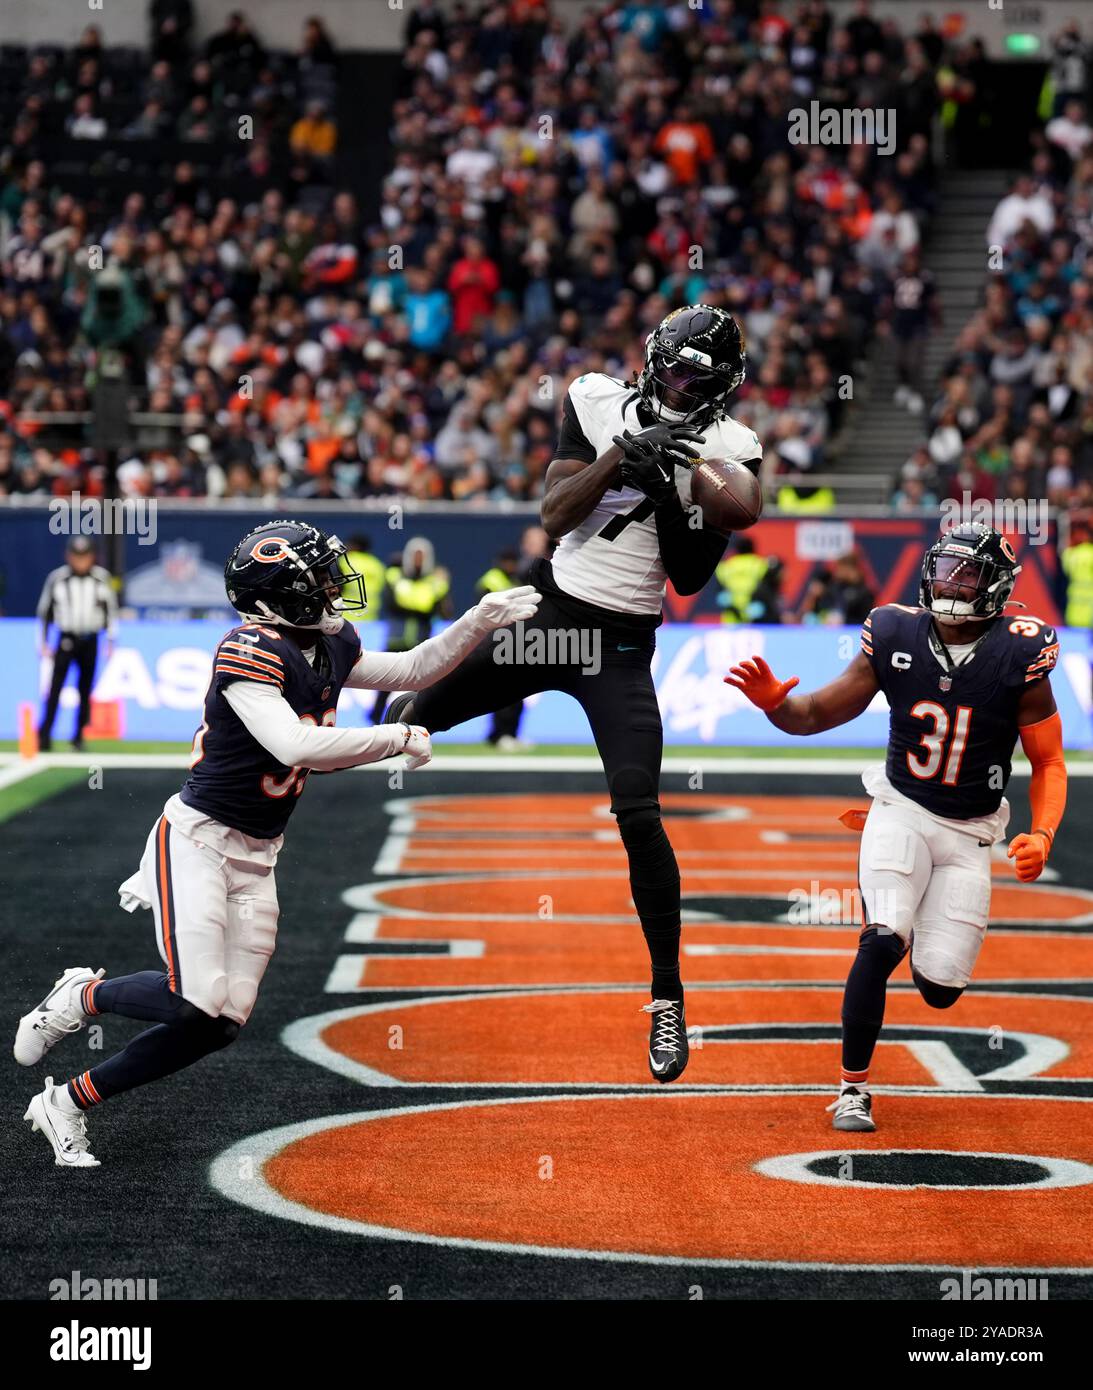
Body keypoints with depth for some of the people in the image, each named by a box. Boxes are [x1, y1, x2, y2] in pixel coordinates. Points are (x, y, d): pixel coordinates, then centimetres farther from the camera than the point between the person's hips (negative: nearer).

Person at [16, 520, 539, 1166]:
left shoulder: (331, 646, 6)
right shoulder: (250, 652, -21)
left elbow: (413, 670, 18)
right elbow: (297, 745, -32)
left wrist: (479, 622, 7)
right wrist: (400, 738, -24)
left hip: (257, 858, 8)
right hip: (198, 839, -8)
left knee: (222, 1024, 1)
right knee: (197, 999, -21)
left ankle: (67, 1101, 12)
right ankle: (81, 997, 9)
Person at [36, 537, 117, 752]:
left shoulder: (102, 578, 1)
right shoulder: (56, 578, -3)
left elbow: (111, 609, 10)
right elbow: (44, 611, 4)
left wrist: (111, 639, 5)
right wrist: (44, 643, 2)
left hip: (90, 640, 2)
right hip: (66, 638, -2)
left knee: (86, 689, 6)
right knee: (55, 687, -12)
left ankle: (79, 736, 16)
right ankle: (44, 735, -13)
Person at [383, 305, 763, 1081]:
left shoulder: (724, 454, -7)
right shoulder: (599, 405, -3)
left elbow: (691, 581, -7)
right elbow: (555, 514, -10)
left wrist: (673, 503, -22)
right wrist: (621, 455, -23)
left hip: (621, 650, -3)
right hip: (545, 612, 3)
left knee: (638, 816, -14)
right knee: (409, 717, 6)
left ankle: (668, 1000, -1)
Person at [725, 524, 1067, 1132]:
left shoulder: (1018, 656, -12)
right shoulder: (897, 638, -7)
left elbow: (1050, 763, -5)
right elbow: (817, 713, -1)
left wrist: (1042, 835, -21)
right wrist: (775, 701, -23)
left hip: (968, 834, 0)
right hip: (901, 812, 0)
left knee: (939, 987, -6)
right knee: (883, 943, -24)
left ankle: (931, 921, 33)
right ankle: (853, 1087, -8)